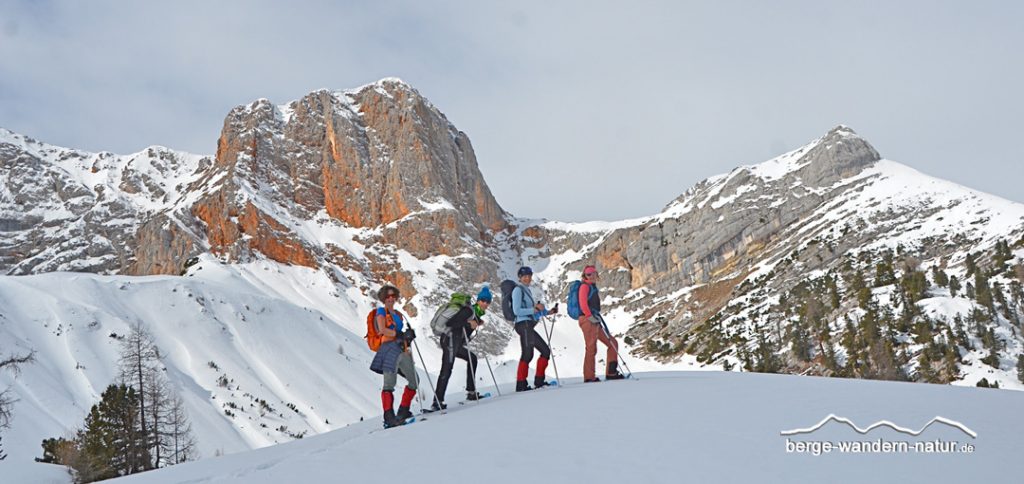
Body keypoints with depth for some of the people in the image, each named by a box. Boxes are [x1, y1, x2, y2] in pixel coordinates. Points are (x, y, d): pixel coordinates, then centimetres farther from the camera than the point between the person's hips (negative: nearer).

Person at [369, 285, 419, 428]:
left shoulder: (398, 314, 25)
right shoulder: (381, 311, 5)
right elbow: (382, 330, -10)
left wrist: (409, 335, 3)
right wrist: (400, 334, -16)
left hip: (402, 349, 8)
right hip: (390, 348, -8)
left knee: (414, 380, 6)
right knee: (390, 383, -13)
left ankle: (403, 411, 14)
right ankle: (389, 417, -16)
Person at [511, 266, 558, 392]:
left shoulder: (527, 290, 22)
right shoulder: (518, 290, -6)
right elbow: (517, 311, -15)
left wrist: (547, 312, 16)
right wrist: (534, 310, -17)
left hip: (529, 326, 10)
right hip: (524, 325, -10)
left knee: (545, 351, 9)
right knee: (528, 355, -11)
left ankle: (539, 380, 14)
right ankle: (521, 384, -8)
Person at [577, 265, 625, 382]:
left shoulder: (593, 287, 22)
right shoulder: (585, 286, -4)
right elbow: (583, 304, -15)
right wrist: (590, 316, -22)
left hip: (595, 321, 9)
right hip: (587, 320, -9)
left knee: (613, 343, 9)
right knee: (591, 348, -9)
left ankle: (611, 373, 8)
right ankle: (589, 377, -5)